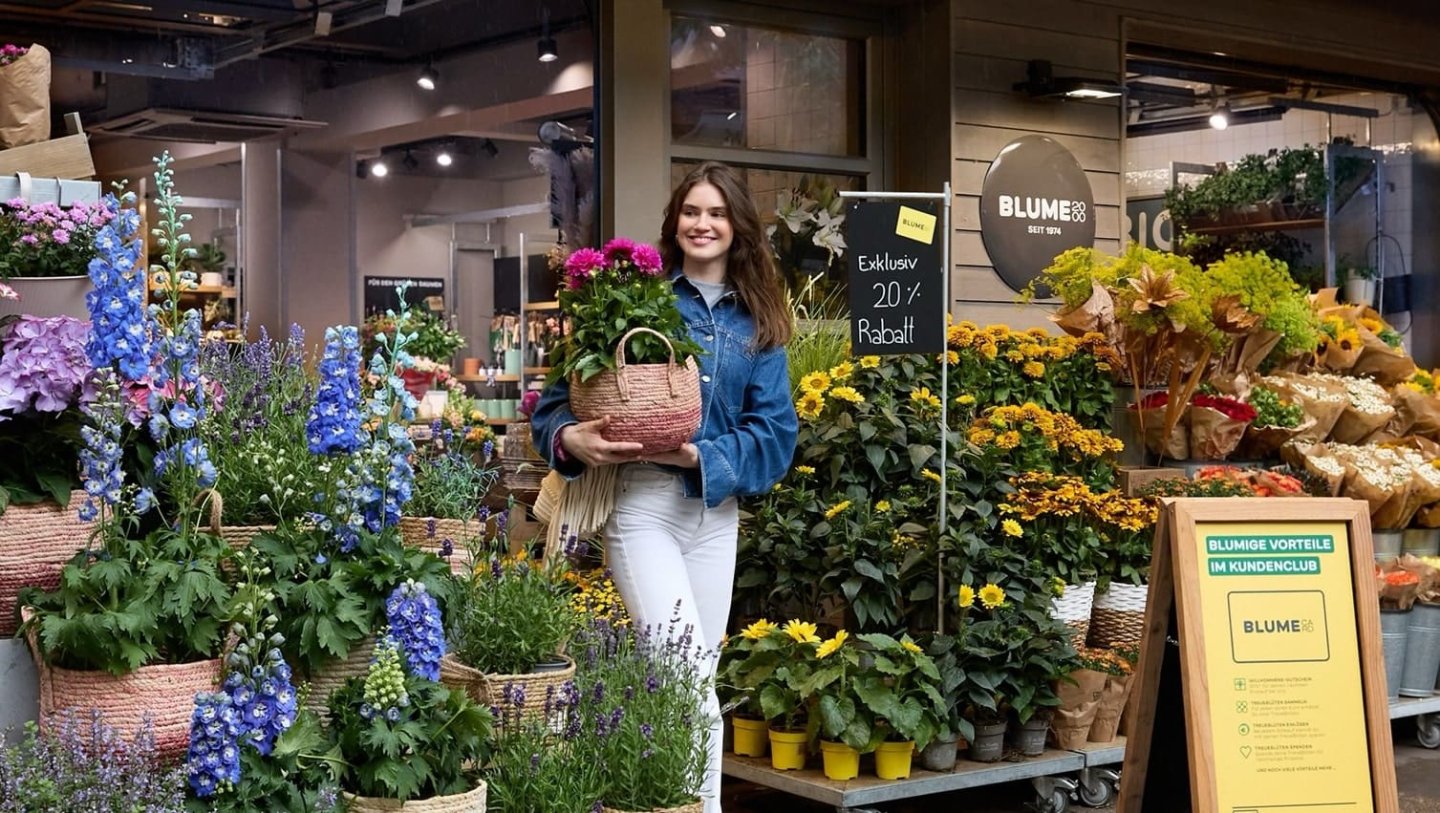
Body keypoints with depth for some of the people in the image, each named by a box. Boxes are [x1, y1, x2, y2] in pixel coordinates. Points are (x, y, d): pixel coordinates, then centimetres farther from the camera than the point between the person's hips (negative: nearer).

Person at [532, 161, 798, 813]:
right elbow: (563, 390, -2)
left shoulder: (758, 323, 9)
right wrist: (570, 439, -23)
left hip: (718, 508, 4)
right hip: (641, 498, -4)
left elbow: (776, 429, 2)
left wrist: (706, 457, -14)